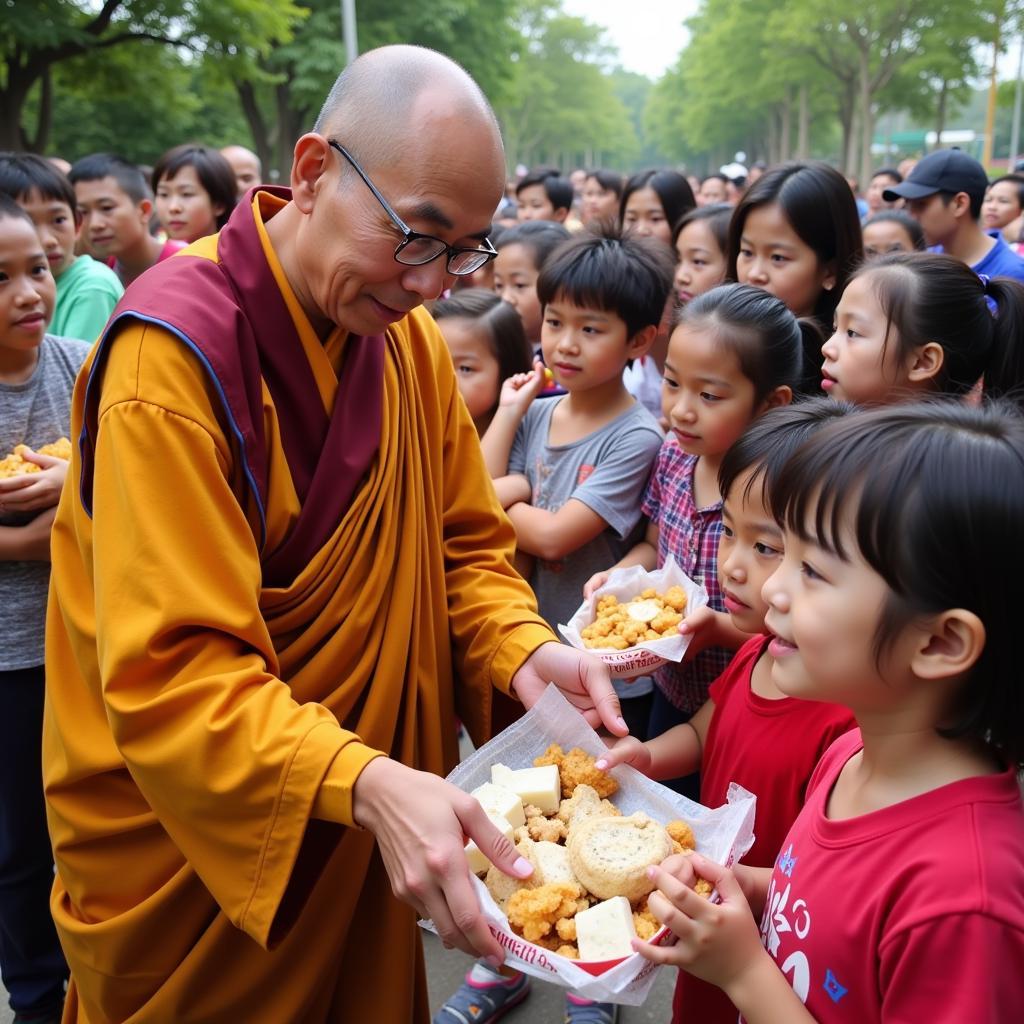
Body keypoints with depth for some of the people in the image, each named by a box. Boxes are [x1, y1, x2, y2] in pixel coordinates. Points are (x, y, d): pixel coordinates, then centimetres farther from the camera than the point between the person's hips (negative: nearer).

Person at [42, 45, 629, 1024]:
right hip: (188, 848, -6)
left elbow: (464, 542, 4)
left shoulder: (407, 336, -2)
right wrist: (367, 785, -41)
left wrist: (523, 649, -15)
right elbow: (168, 673, -30)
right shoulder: (174, 352, -25)